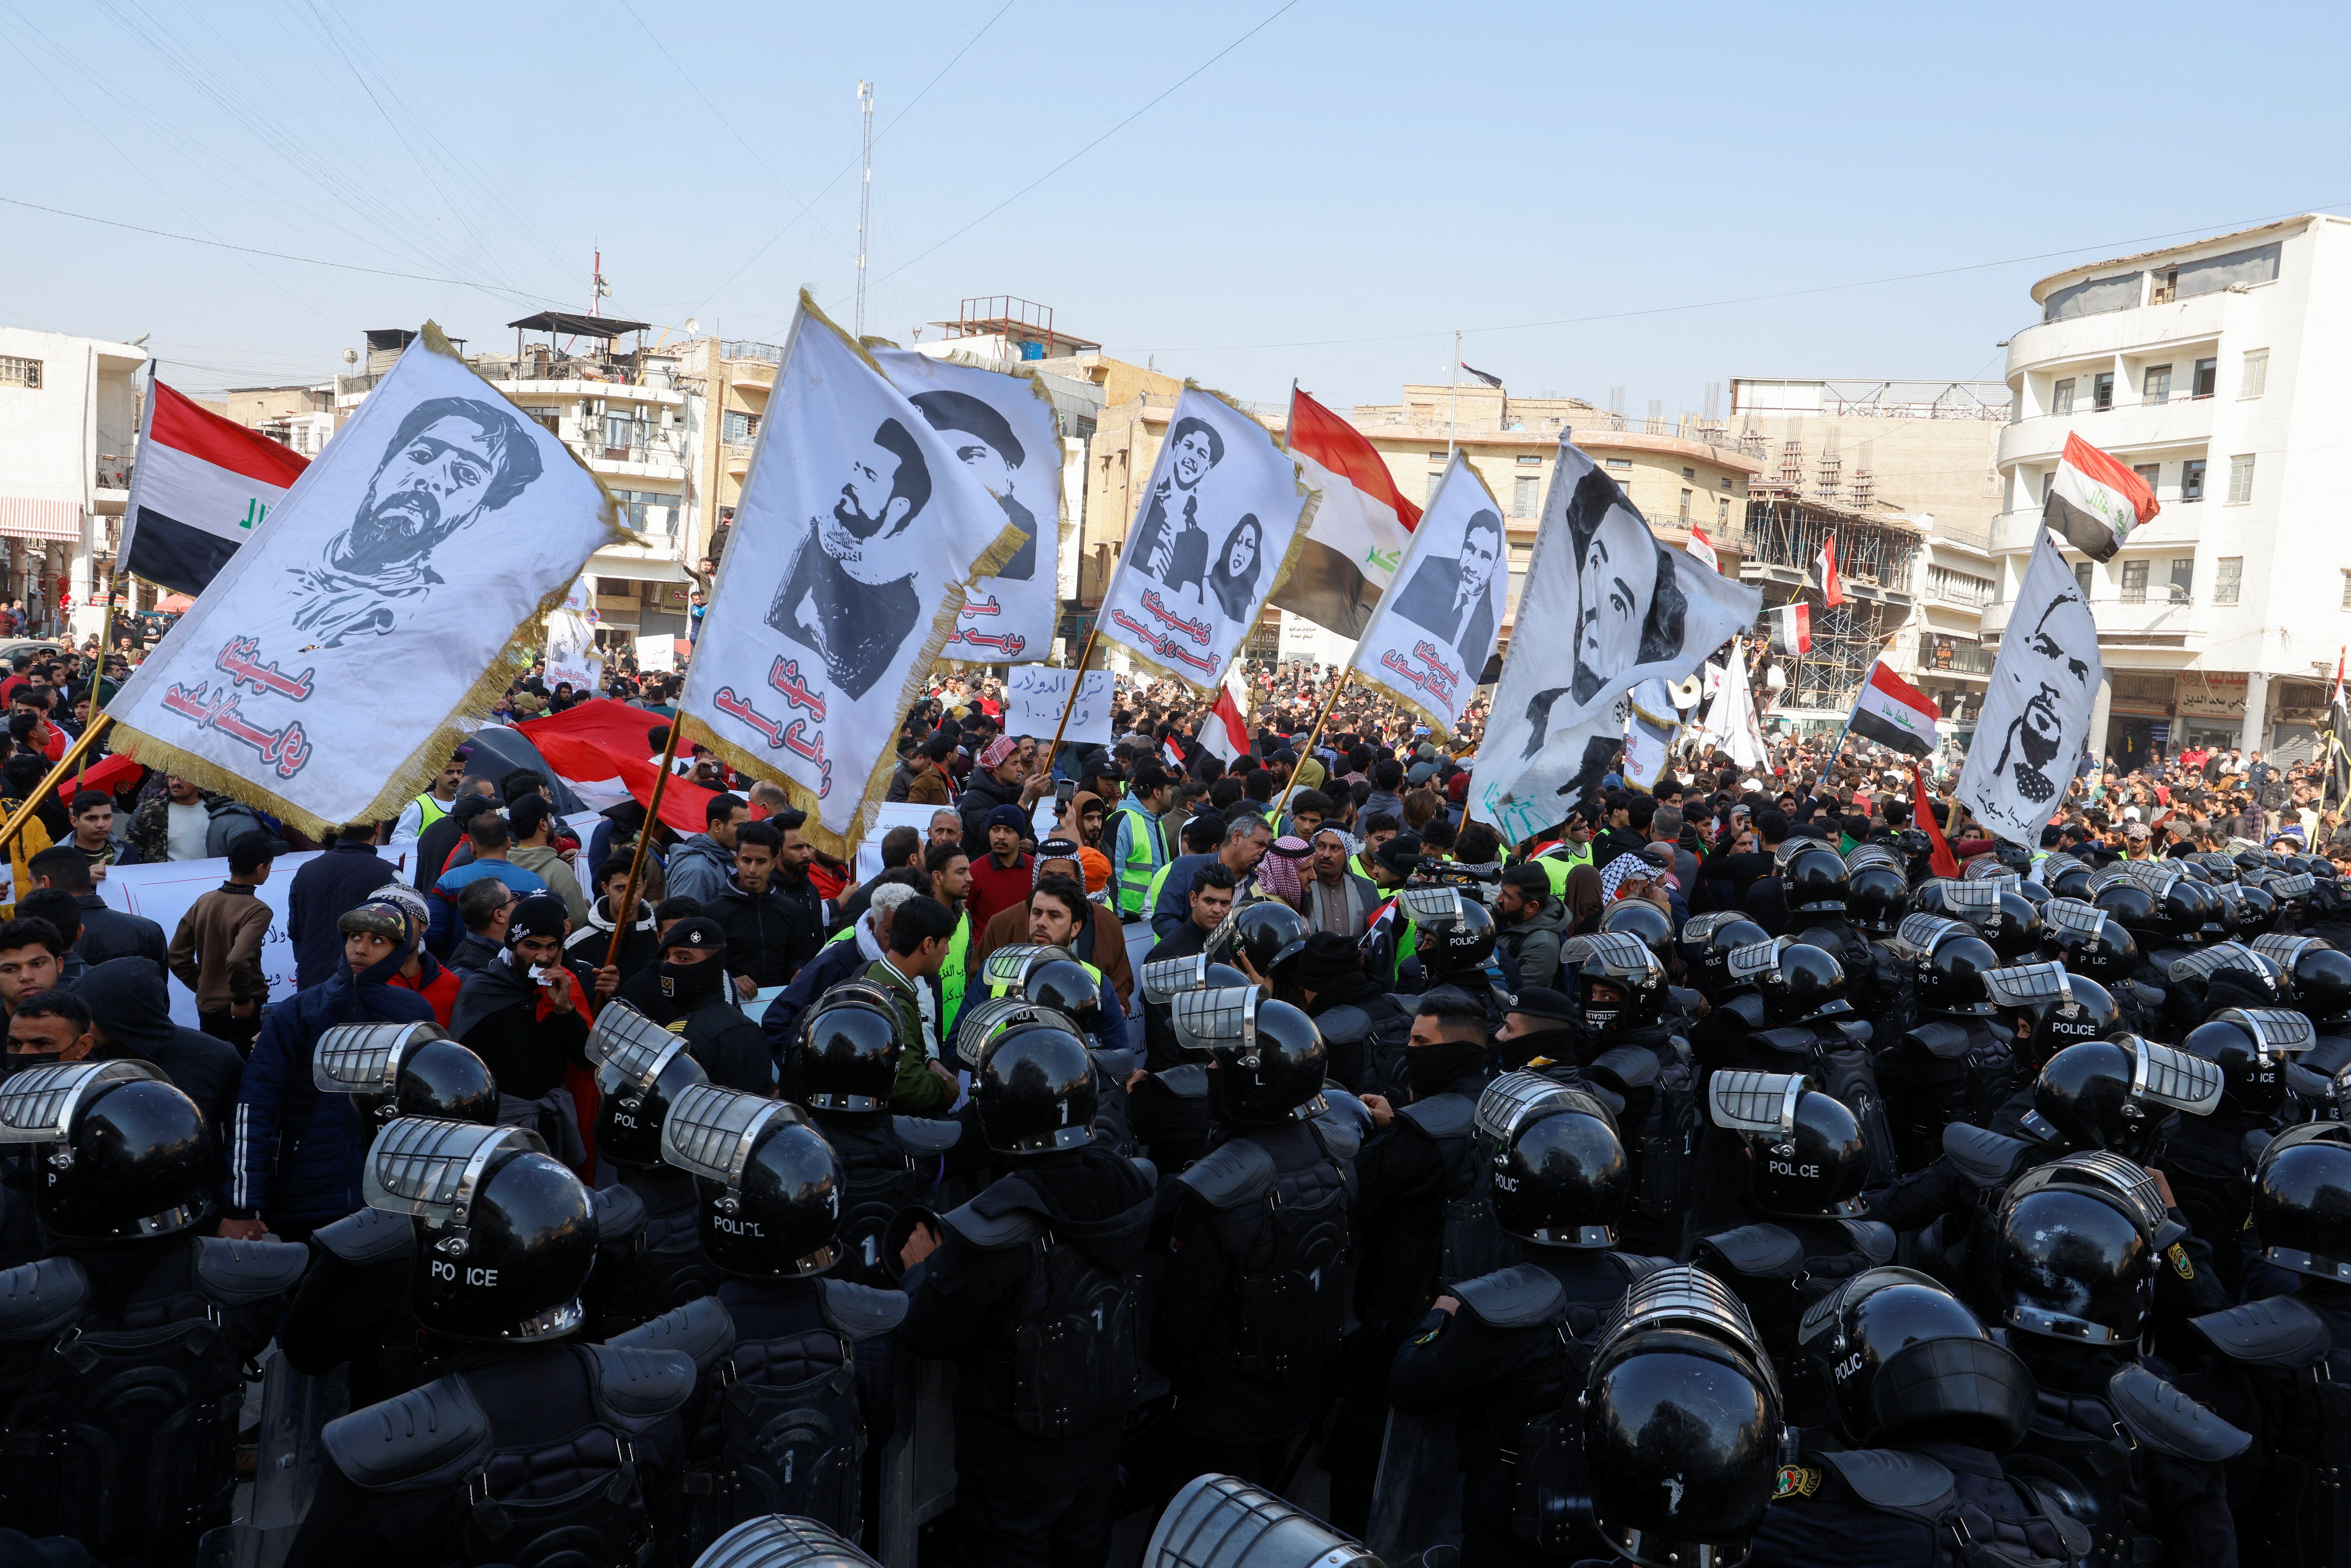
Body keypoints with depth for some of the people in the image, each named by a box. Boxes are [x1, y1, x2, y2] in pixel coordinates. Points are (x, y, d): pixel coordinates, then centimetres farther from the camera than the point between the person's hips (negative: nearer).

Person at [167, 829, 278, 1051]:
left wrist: (203, 987, 13)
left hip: (207, 1008, 7)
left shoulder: (204, 902, 2)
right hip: (245, 1014, -6)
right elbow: (238, 961, -32)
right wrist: (242, 1000, -18)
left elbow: (177, 958, 5)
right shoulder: (258, 911, -18)